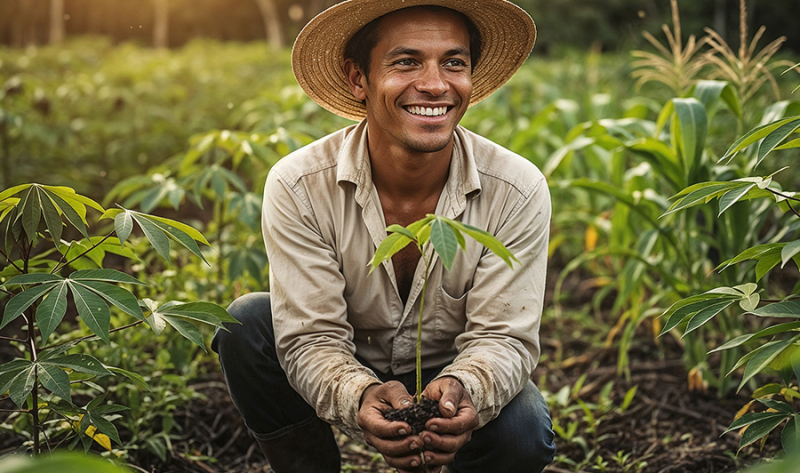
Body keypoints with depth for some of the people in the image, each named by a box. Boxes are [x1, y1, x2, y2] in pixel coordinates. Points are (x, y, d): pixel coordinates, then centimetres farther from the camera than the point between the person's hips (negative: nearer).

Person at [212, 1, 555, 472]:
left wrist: (464, 391, -43)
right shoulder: (297, 185, -22)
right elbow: (310, 338, -23)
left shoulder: (519, 190, -21)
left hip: (453, 374, 0)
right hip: (345, 374, 0)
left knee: (523, 433, -30)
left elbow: (504, 337, -19)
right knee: (248, 322, -25)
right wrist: (360, 397, -46)